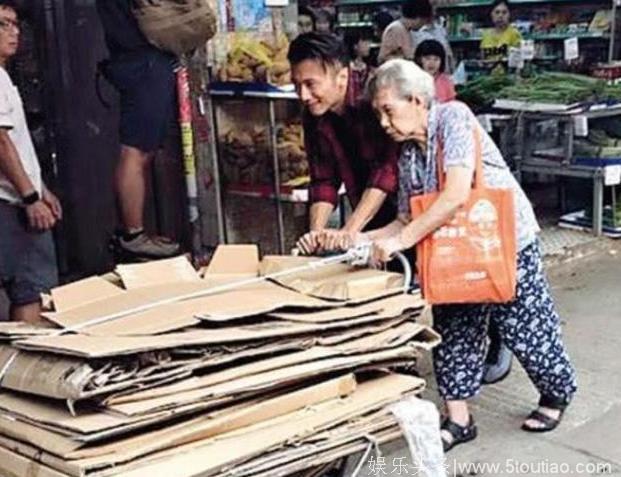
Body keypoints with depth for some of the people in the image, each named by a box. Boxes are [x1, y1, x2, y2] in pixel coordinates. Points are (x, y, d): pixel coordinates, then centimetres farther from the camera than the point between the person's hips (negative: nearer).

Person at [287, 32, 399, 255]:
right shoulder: (314, 117, -1)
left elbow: (387, 170, -26)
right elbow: (323, 181, 0)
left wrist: (348, 232, -31)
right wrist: (317, 232, -16)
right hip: (372, 227, 5)